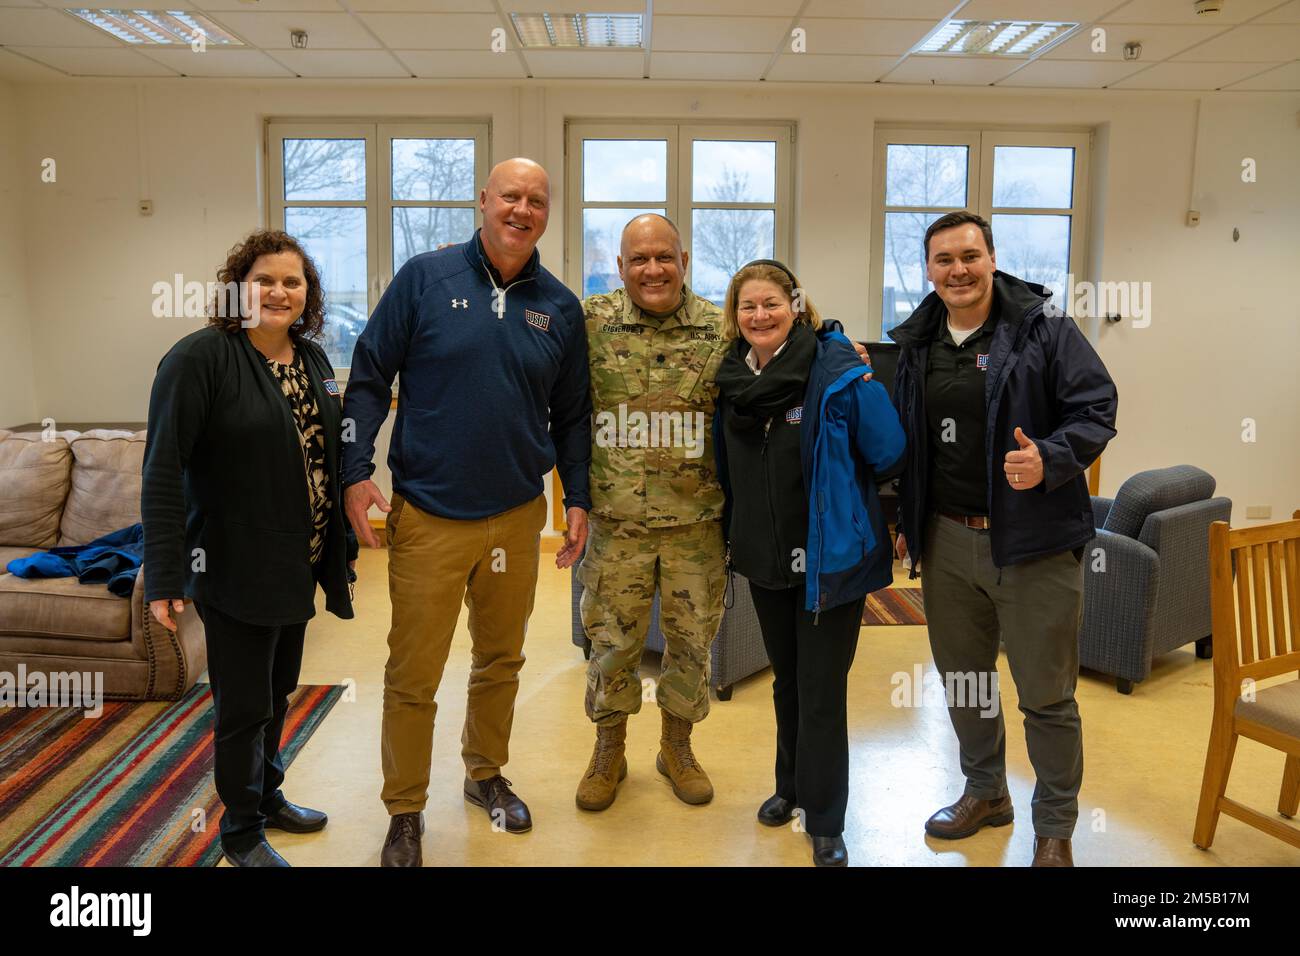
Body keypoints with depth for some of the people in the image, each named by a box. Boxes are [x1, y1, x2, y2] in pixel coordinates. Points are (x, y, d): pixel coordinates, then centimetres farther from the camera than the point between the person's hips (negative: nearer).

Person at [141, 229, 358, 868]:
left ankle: (268, 798, 42)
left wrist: (342, 546, 12)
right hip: (235, 570, -6)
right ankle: (242, 833, 27)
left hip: (299, 567, 7)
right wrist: (164, 576, -22)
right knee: (244, 707, 6)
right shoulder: (200, 357, -15)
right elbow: (162, 471, -18)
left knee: (278, 694, 21)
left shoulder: (312, 357, 7)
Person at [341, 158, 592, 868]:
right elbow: (370, 376, -3)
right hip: (427, 517, -3)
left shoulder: (559, 307, 6)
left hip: (517, 517, 3)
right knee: (413, 675, 4)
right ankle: (404, 814, 22)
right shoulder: (426, 277, -3)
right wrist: (357, 470, -11)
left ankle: (486, 774, 40)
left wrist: (577, 498, 6)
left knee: (501, 661, 18)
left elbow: (571, 415, 11)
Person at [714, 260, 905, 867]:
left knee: (821, 692, 3)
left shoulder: (839, 372, -17)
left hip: (829, 557, -5)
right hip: (763, 557, 5)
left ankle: (825, 823, 20)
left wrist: (836, 499, -1)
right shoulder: (730, 378, 0)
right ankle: (791, 787, 41)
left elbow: (888, 456, -11)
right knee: (785, 681, 21)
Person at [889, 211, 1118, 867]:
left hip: (1033, 542, -5)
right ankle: (985, 792, 40)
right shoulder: (917, 343, 8)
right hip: (945, 540, 5)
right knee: (961, 679, 18)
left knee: (1046, 692, 5)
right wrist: (905, 521, 15)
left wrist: (1050, 459, -25)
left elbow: (1096, 410, -7)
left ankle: (1055, 826, 25)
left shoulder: (1044, 328, -7)